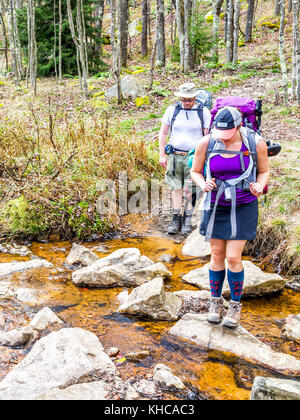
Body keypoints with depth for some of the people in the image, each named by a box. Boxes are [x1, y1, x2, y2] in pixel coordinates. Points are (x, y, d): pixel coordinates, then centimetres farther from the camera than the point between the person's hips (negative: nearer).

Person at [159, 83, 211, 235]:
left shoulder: (203, 111, 0)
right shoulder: (172, 109, 3)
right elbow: (163, 133, 8)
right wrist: (162, 154, 3)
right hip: (174, 155, 2)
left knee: (189, 189, -2)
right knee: (176, 187, 3)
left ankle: (187, 220, 11)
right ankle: (176, 219, 13)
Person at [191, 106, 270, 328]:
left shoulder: (256, 143, -14)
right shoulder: (206, 144, -12)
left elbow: (264, 171, 2)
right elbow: (195, 171, 2)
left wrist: (259, 187, -19)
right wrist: (204, 185, -19)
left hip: (243, 207, -2)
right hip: (216, 206, 2)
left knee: (233, 257, -5)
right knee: (217, 255, 8)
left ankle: (236, 305, 17)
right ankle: (216, 301, 28)